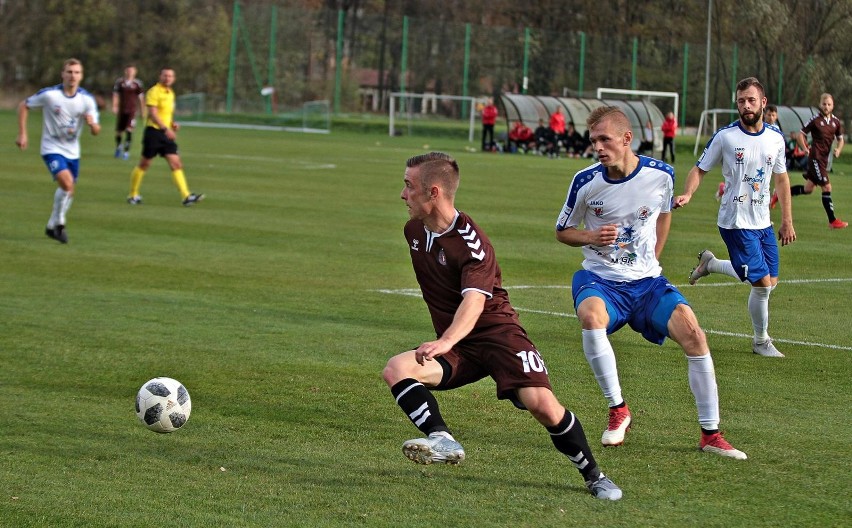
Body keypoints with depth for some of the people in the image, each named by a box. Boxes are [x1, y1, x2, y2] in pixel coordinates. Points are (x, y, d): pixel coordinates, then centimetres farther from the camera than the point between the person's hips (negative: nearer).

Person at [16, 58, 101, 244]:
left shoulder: (87, 99, -7)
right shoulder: (49, 94, -15)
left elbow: (96, 131, -4)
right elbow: (23, 106, -1)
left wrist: (92, 123, -28)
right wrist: (22, 134, -6)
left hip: (73, 151, 5)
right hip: (52, 149, -5)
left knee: (69, 192, 11)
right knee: (66, 183, -24)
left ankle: (52, 227, 31)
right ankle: (59, 223, -5)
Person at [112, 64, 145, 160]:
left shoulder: (137, 84, 2)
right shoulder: (119, 82, 2)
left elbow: (141, 98, 9)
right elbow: (115, 95, 2)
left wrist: (142, 111, 13)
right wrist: (114, 106, -12)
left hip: (132, 110, -1)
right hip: (121, 110, 1)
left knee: (129, 130, -16)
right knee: (119, 131, 9)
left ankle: (126, 151, -9)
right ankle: (119, 146, 38)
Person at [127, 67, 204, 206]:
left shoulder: (170, 93, 15)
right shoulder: (154, 92, -9)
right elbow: (152, 114, -19)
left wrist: (173, 123, 8)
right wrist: (165, 128, -27)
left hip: (166, 133, 7)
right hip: (154, 131, -7)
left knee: (176, 164, -4)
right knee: (144, 164, 2)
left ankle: (186, 196, -11)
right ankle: (133, 195, 15)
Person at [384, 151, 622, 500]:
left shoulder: (471, 240, -17)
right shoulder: (414, 230, 6)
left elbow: (475, 300, -32)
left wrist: (446, 342, -50)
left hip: (498, 333, -6)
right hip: (454, 345, 6)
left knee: (541, 403, -23)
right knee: (395, 370, -20)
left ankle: (593, 476, -3)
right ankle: (442, 441, -34)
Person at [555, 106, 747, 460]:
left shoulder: (660, 175, -5)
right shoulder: (586, 182, -10)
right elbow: (563, 231, 4)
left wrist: (652, 258, 12)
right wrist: (593, 237, -16)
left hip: (646, 281, 2)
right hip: (600, 279, -2)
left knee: (692, 333, -18)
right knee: (591, 316, -36)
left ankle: (710, 434, -4)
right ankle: (617, 409, -18)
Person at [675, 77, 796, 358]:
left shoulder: (776, 138, 3)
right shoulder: (725, 136, -10)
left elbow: (782, 179, 14)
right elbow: (699, 169, -3)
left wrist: (787, 222, 13)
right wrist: (687, 194, -23)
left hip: (764, 223, 6)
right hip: (736, 223, -6)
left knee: (770, 281, 9)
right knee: (762, 283, -9)